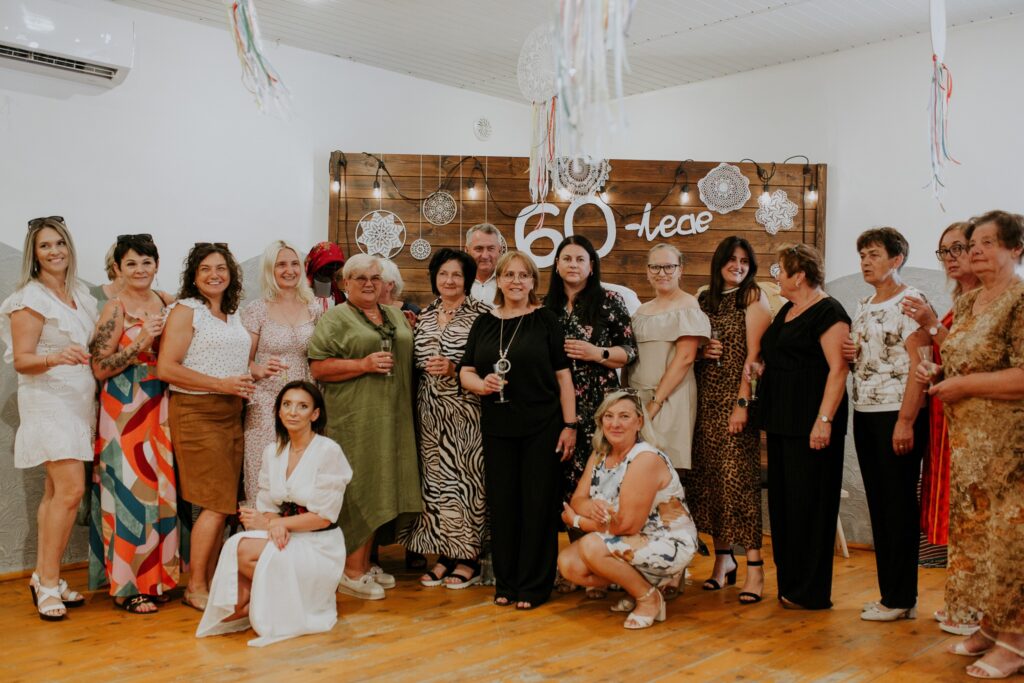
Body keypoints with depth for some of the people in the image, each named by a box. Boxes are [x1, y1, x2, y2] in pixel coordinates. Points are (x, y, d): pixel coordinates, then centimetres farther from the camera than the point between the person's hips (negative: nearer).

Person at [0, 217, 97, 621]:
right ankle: (48, 580, -5)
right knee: (71, 488, -15)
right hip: (49, 400, -7)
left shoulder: (81, 295, 15)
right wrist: (55, 358, -29)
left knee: (56, 491, 7)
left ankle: (45, 580, 13)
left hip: (80, 401, 7)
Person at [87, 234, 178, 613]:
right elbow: (100, 368, -11)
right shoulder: (115, 309, -7)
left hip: (161, 406, 6)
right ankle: (128, 586, 8)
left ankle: (156, 575, 21)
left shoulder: (167, 303, 9)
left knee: (161, 488, 9)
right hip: (125, 409, -6)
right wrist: (140, 343, -19)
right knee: (130, 490, -3)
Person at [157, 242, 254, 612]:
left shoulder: (234, 313, 16)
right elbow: (166, 368, -14)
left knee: (223, 504, 8)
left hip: (231, 412, 7)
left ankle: (210, 582, 18)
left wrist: (251, 374, 7)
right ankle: (195, 587, 5)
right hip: (196, 413, -7)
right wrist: (221, 384, -17)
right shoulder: (186, 311, -5)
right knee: (217, 503, -8)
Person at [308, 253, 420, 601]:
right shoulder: (335, 318, -1)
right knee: (359, 490, -6)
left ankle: (366, 563, 20)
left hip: (392, 418, 7)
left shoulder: (396, 316, 19)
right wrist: (363, 365, -16)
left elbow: (408, 358, 29)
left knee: (381, 488, 9)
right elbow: (318, 367, -9)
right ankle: (352, 572, 3)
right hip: (355, 419, -6)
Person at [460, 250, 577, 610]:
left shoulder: (545, 319, -1)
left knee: (538, 504, 2)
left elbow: (563, 375, -2)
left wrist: (570, 424, -7)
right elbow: (466, 372, 9)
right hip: (497, 428, 3)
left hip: (542, 427, -3)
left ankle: (534, 585, 14)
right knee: (502, 503, 8)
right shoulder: (484, 323, 9)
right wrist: (481, 384, -13)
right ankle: (505, 581, 22)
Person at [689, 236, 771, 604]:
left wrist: (743, 403, -16)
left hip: (736, 398, -5)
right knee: (708, 475, 6)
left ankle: (754, 565, -4)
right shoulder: (704, 300, 15)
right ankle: (723, 557, 18)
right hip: (706, 398, 6)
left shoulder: (753, 297, -1)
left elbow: (754, 353, -9)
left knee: (739, 476, -10)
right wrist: (701, 351, -2)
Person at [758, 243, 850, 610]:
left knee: (808, 503, -3)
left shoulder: (828, 312, -11)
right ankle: (790, 583, 22)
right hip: (782, 422, 9)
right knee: (782, 501, 12)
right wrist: (759, 366, 5)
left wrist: (824, 420, -24)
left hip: (809, 425, -9)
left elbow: (838, 369, -18)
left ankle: (812, 592, 7)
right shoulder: (786, 310, 16)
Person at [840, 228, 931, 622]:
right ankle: (891, 593, 18)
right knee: (878, 503, 9)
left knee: (899, 505, -2)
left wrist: (906, 421, -20)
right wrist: (848, 355, 1)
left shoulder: (911, 301, -8)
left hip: (898, 415, -8)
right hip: (865, 413, 8)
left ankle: (900, 598, 7)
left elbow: (919, 365, -15)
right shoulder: (863, 308, 15)